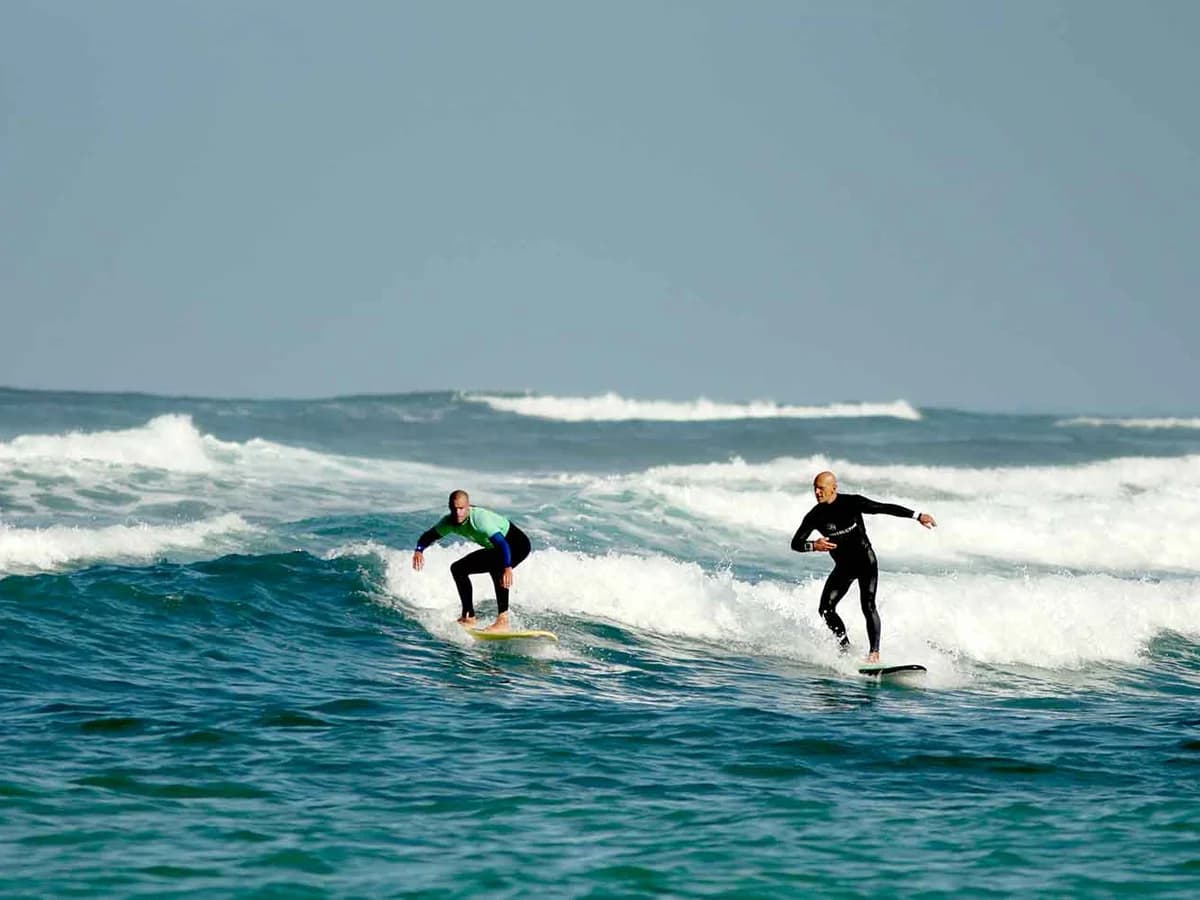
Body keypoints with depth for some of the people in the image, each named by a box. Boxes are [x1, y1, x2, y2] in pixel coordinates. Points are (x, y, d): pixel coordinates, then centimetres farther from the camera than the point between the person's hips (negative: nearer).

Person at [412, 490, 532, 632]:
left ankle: (503, 621, -41)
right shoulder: (449, 522, -12)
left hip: (518, 544, -9)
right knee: (458, 568, 6)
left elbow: (502, 543, -45)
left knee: (495, 566, -37)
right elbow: (429, 536, -1)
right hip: (493, 549, 9)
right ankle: (469, 618, 13)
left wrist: (507, 568, -60)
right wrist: (419, 551, -24)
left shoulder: (479, 518, -35)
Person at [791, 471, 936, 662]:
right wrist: (813, 546, -33)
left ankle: (875, 653, -23)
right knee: (826, 609, -8)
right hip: (843, 566, 4)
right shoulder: (815, 516, -8)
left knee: (868, 606, -19)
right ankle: (846, 649, 1)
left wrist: (917, 516, -19)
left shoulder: (852, 503, -15)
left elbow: (884, 508, -13)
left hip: (865, 560, -4)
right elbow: (796, 543, -10)